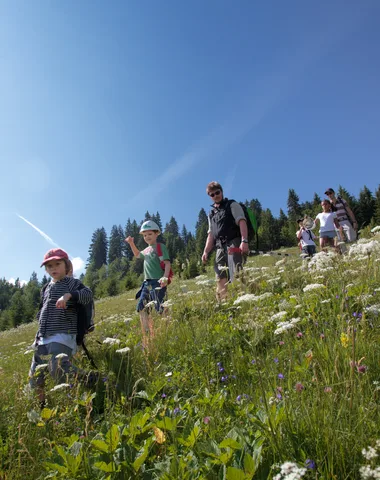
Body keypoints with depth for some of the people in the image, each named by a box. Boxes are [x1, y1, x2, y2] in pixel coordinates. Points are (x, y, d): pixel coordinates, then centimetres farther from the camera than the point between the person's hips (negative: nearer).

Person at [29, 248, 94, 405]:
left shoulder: (71, 283, -1)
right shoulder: (46, 288, 18)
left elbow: (88, 294, -19)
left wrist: (69, 295, -32)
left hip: (63, 335, -7)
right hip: (44, 337, 8)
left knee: (58, 368, -28)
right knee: (35, 373, 13)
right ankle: (41, 404, 32)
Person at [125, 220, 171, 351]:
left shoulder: (161, 247, -4)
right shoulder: (146, 250, 18)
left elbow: (167, 263, -13)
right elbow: (137, 255, 38)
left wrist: (165, 277, -28)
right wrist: (131, 243, 25)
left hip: (158, 282, -8)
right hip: (147, 283, 8)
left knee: (158, 311, -10)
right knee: (142, 308, 6)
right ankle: (147, 340, 14)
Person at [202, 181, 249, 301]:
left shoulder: (232, 205, 8)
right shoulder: (211, 214, 25)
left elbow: (242, 222, -6)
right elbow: (211, 235, 23)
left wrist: (244, 241, -21)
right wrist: (206, 252, 9)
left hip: (233, 244, -6)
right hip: (220, 248, 6)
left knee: (235, 276, -18)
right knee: (220, 279, 3)